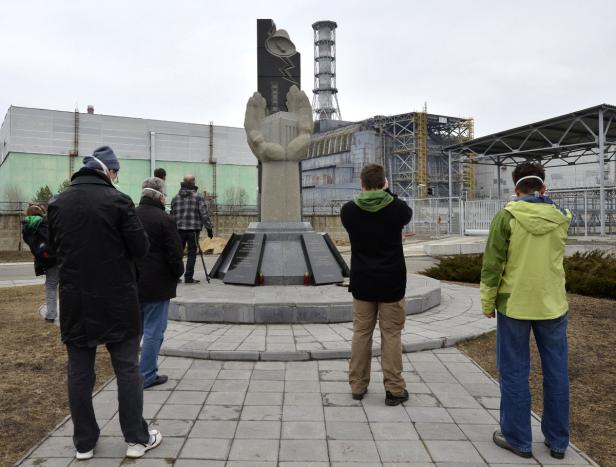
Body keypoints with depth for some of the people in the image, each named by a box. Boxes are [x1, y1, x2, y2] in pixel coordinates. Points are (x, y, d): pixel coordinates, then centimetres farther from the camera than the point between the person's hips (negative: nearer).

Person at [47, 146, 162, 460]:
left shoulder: (57, 204, 2)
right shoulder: (117, 200, -13)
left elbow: (56, 248, 11)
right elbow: (140, 248, -11)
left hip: (74, 301, 4)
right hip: (116, 301, -3)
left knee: (79, 372, 13)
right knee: (127, 368, 7)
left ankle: (84, 442, 23)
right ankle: (137, 438, 16)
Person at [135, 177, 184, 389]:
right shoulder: (164, 219, -15)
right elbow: (174, 254, -15)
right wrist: (179, 272, 3)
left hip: (132, 284, 7)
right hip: (156, 286, -6)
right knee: (153, 331, 3)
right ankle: (147, 375, 9)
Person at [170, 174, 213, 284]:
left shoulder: (175, 198, 10)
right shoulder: (198, 196, -3)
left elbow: (172, 215, 13)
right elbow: (204, 214, -8)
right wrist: (209, 229, -3)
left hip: (179, 229, 4)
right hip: (193, 229, -4)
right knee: (191, 254, 1)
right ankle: (189, 278, 1)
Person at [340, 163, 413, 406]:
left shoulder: (349, 210, -6)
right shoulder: (396, 208, -11)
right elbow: (408, 213, 12)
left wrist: (365, 194, 11)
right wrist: (387, 192, 14)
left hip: (362, 283, 2)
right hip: (391, 283, -2)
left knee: (361, 333, 12)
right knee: (391, 335, 6)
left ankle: (357, 386, 20)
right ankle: (394, 389, 13)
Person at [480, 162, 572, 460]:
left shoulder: (507, 216, -10)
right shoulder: (561, 218, 1)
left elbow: (492, 263, -11)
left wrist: (488, 302, 0)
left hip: (514, 304, -3)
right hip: (553, 304, 4)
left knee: (514, 372, 7)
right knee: (556, 372, 13)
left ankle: (517, 438, 17)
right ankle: (557, 440, 24)